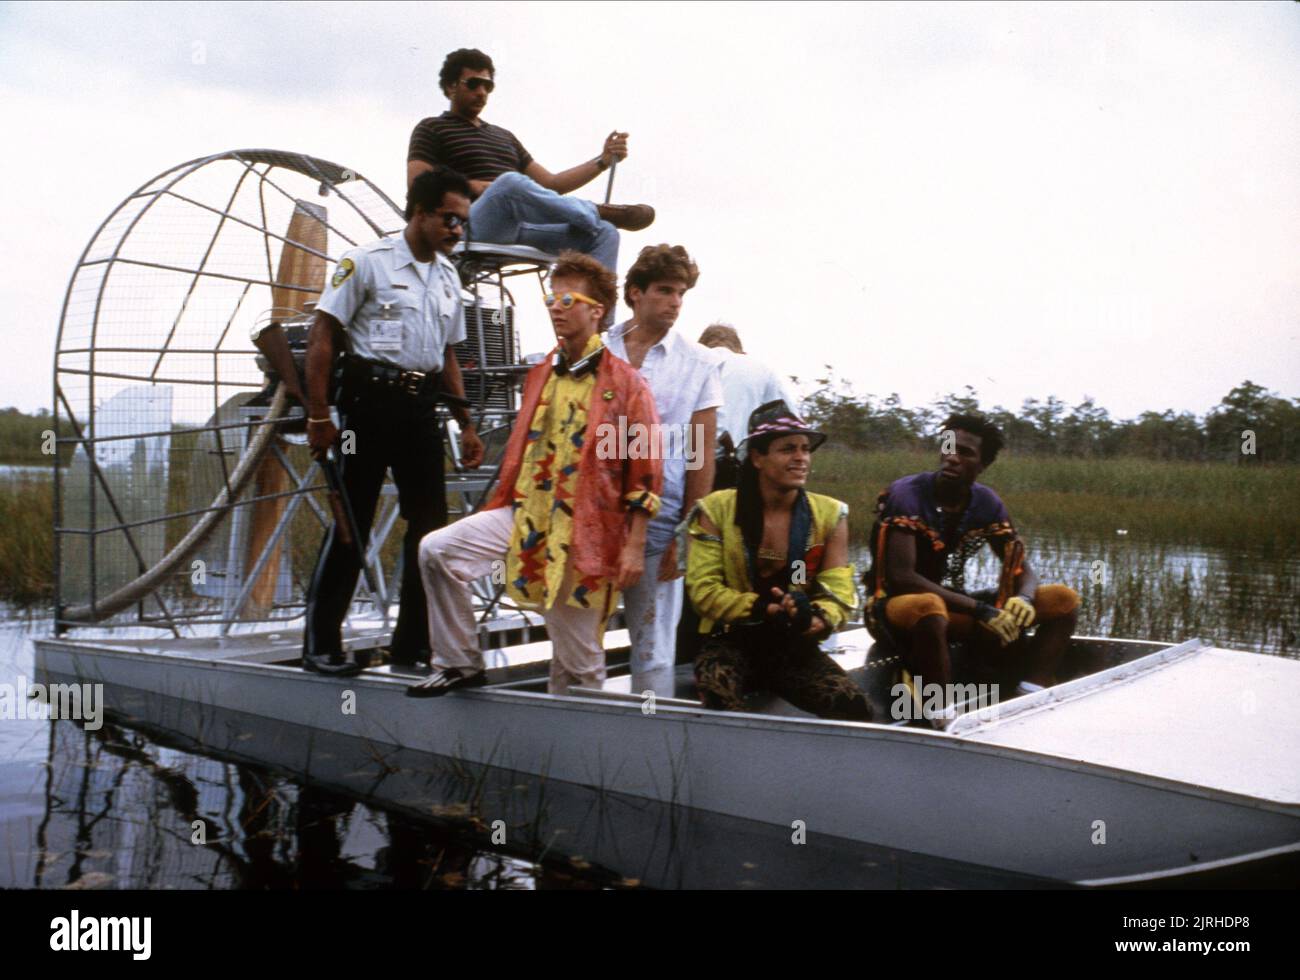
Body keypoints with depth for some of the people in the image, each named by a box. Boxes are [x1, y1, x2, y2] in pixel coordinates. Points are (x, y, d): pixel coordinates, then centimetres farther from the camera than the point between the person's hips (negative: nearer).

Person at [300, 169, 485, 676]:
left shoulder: (448, 276, 16)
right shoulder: (367, 261, -4)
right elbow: (322, 335, -7)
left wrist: (466, 425, 16)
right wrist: (318, 416, -14)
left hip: (421, 406, 6)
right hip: (370, 399, -6)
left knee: (430, 521, 5)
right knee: (351, 521, -2)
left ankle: (413, 642, 17)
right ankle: (320, 643, 10)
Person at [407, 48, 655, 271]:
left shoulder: (504, 137, 32)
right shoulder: (432, 129, 15)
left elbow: (551, 184, 27)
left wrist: (604, 161, 18)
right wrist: (472, 186, -11)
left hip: (519, 233, 6)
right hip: (469, 229, -6)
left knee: (603, 233, -15)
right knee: (510, 182, -38)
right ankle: (597, 212, -22)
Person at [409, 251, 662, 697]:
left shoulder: (625, 384, -6)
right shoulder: (539, 376, 13)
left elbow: (645, 471, -8)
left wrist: (634, 547, -12)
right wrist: (501, 507, 20)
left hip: (585, 531, -5)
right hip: (525, 513, 6)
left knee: (579, 654, 4)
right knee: (437, 550, -10)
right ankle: (460, 663, 4)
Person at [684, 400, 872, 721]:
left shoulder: (830, 514, 5)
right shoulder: (717, 510, -1)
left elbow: (839, 594, -1)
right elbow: (703, 589, -7)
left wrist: (812, 619, -26)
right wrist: (762, 608, -23)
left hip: (795, 646, 2)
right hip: (731, 641, -2)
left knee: (855, 707, -24)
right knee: (719, 698, -36)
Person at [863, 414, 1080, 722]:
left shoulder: (987, 503, 2)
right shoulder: (906, 495, -16)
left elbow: (1022, 569, 5)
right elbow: (900, 577, -25)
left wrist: (1024, 598, -20)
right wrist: (979, 609, -28)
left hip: (954, 604, 7)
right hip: (896, 604, -6)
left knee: (1063, 599, -5)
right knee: (930, 607, -43)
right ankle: (945, 724, -32)